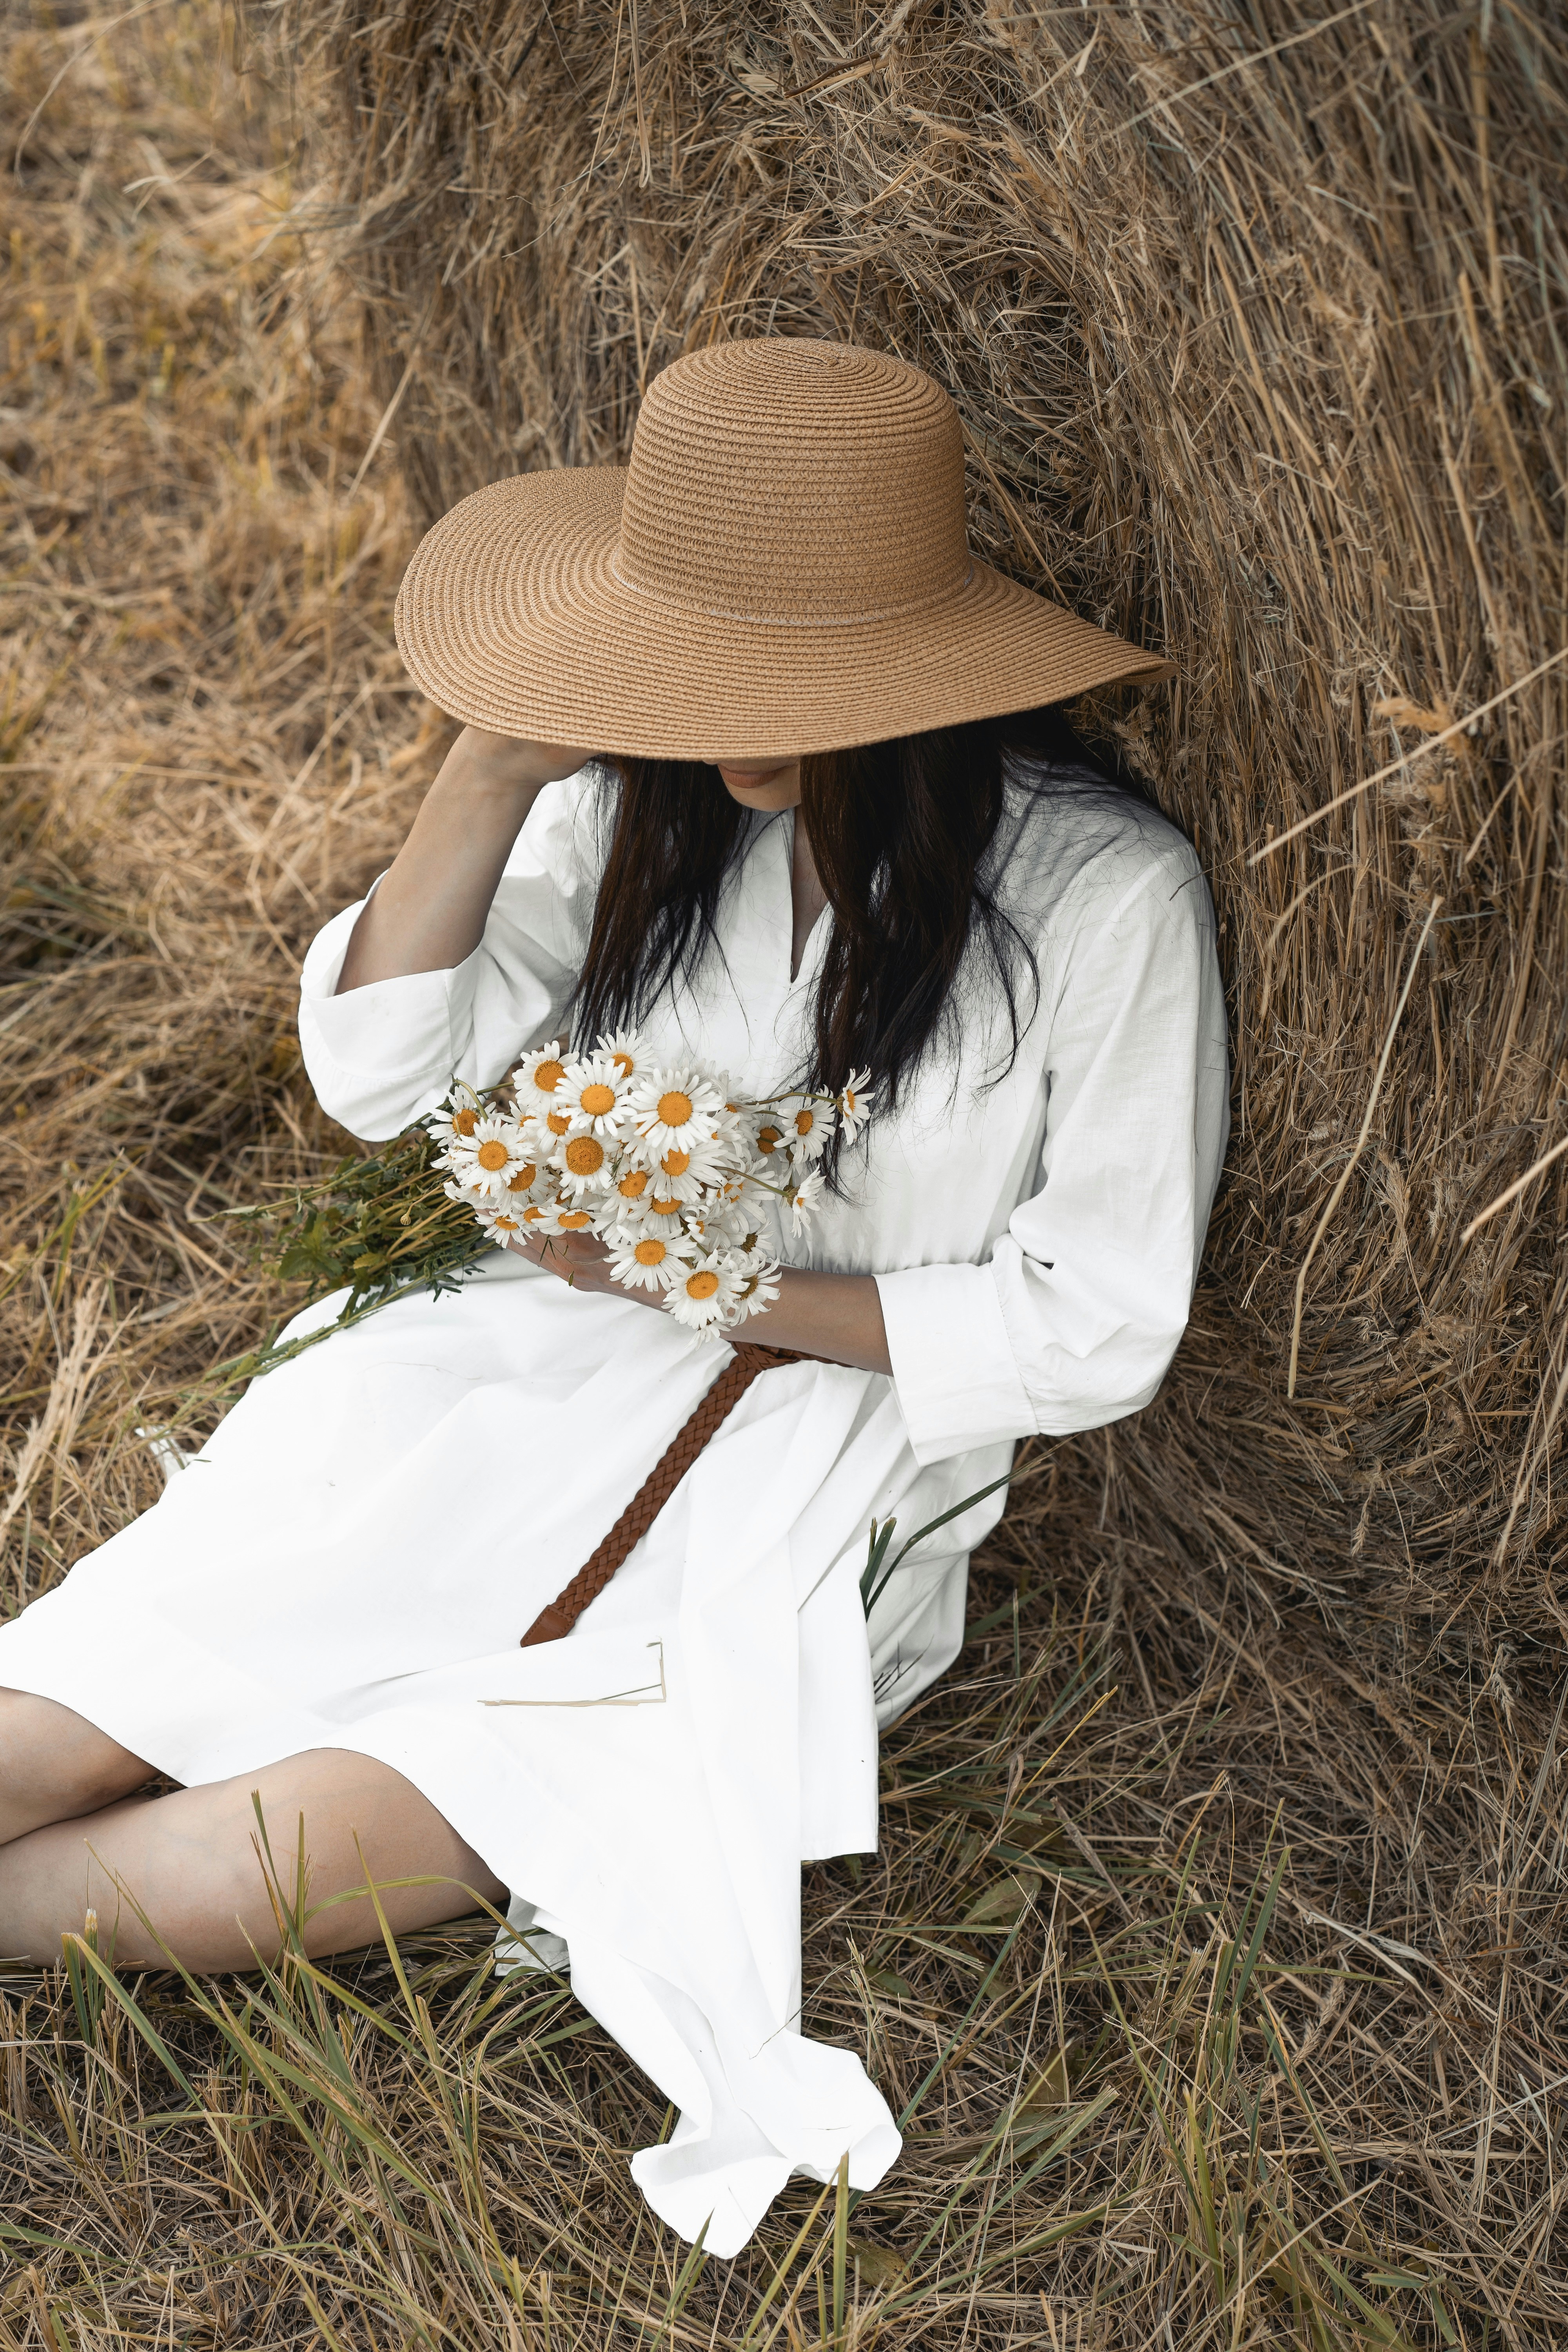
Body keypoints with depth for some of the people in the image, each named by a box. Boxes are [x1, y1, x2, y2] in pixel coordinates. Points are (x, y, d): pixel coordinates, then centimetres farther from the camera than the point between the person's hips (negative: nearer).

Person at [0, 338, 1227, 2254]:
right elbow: (377, 1078, 1)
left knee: (311, 1847, -22)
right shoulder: (649, 797, 0)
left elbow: (1092, 1336, -8)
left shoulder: (1107, 898, -13)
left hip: (834, 1455, -4)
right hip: (529, 1363, 5)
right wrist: (500, 763, -11)